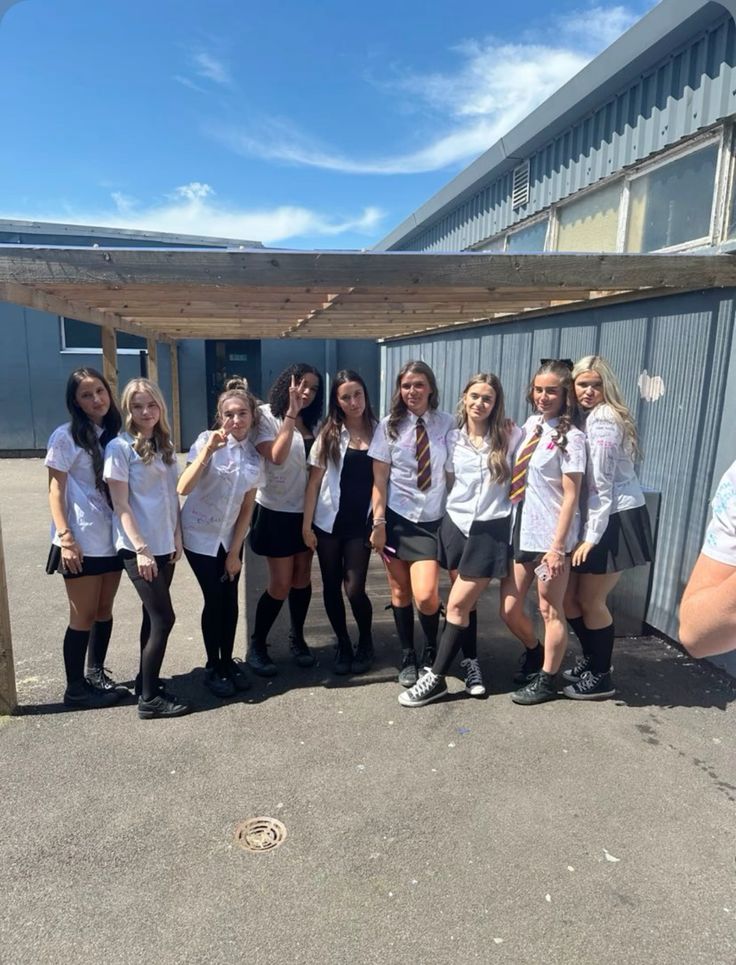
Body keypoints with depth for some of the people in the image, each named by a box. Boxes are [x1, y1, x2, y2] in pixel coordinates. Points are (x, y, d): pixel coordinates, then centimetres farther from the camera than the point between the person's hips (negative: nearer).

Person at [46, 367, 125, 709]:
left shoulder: (115, 434, 8)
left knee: (104, 610, 14)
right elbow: (55, 492, -9)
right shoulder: (66, 437, -7)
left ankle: (96, 673, 32)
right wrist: (65, 538, -17)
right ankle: (75, 688, 19)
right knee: (84, 616, 4)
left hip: (112, 539, 5)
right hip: (82, 542, -5)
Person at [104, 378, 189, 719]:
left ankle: (146, 681, 30)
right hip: (137, 547, -7)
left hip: (164, 545, 7)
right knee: (163, 618, -6)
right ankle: (149, 698, 7)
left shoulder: (165, 445, 10)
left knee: (153, 616, 14)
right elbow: (120, 505, -14)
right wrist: (141, 549, -18)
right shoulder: (119, 447, -11)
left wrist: (177, 536, 6)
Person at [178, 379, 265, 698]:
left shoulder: (255, 456, -3)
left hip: (230, 537, 4)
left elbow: (247, 508, 1)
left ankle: (228, 662, 27)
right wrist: (207, 451, -33)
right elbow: (183, 488, -26)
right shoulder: (207, 440, -15)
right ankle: (212, 667, 18)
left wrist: (235, 552, 0)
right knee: (214, 600, -1)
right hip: (200, 536, -4)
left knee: (230, 599, 7)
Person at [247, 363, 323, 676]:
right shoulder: (266, 415, -9)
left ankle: (297, 639, 31)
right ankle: (256, 646, 17)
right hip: (277, 511, -5)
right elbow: (276, 457, -25)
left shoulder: (312, 422, 7)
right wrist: (291, 413, -23)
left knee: (302, 577, 12)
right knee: (281, 584, -2)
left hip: (305, 510, 6)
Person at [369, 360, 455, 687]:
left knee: (426, 595, -10)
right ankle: (408, 657, 29)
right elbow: (379, 478, -2)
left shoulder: (447, 425, -2)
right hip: (397, 518, 1)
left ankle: (431, 652, 20)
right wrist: (378, 522, -6)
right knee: (400, 592, 9)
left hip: (432, 520, -1)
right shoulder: (389, 425, -1)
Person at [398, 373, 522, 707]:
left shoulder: (511, 435, -4)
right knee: (466, 603, 11)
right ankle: (471, 664, 31)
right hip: (455, 524, 4)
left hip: (490, 529, -3)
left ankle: (436, 678, 7)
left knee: (457, 605, -3)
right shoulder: (453, 439, 5)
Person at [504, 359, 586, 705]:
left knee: (550, 610, 8)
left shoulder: (571, 437, -11)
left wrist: (557, 546, -18)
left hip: (549, 537, -6)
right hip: (521, 533, 6)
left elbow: (571, 495, -14)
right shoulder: (530, 425, 8)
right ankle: (534, 654, 41)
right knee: (510, 609, 13)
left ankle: (547, 680, 25)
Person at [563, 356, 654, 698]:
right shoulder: (586, 417, 13)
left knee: (590, 600, 2)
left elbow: (601, 484, -18)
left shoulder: (603, 419, -14)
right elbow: (586, 480, 9)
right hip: (600, 519, 8)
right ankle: (590, 660, 33)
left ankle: (601, 678, 20)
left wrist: (592, 537, -18)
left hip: (616, 521, -8)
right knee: (569, 595, 13)